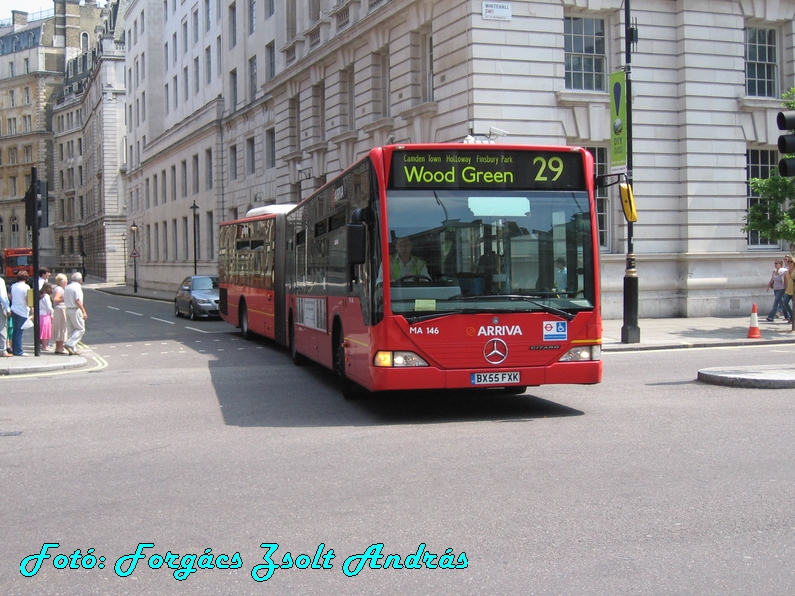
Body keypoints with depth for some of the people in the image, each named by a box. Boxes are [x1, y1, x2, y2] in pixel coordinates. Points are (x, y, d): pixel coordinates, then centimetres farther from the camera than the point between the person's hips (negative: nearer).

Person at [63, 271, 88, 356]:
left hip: (68, 310, 8)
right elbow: (78, 301, -19)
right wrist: (84, 311, -17)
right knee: (80, 329, 0)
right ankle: (69, 344, -13)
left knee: (71, 330, 11)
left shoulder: (67, 287, 12)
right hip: (76, 310, -8)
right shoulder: (77, 287, -12)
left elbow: (64, 300, 15)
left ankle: (73, 350, 11)